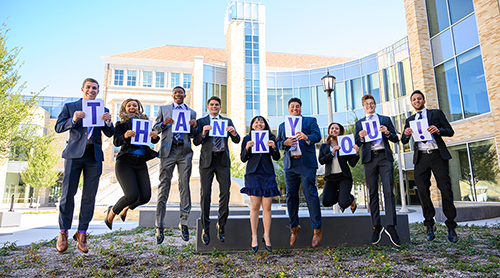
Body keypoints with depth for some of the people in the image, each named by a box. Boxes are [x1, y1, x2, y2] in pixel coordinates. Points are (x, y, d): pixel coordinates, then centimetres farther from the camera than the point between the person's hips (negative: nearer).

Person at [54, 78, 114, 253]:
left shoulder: (103, 110, 15)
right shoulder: (70, 107, 10)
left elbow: (109, 134, 9)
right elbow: (58, 127, 1)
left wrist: (108, 122, -11)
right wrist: (73, 120, -17)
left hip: (94, 156, 2)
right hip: (74, 154, -1)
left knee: (89, 196, 3)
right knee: (68, 194, -1)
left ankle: (82, 233, 15)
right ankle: (63, 232, 16)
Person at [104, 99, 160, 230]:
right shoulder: (121, 124, 7)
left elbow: (153, 141, 6)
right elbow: (116, 142, -6)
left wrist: (155, 136, -17)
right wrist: (125, 136, -27)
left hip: (141, 163, 4)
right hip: (125, 162, -4)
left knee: (145, 196, -6)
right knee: (132, 195, -17)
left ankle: (126, 208, 29)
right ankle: (112, 212, 15)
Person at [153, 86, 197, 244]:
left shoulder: (191, 112, 18)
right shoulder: (163, 109, 17)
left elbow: (194, 136, 17)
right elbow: (156, 128, 12)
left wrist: (194, 126, -4)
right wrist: (164, 123, -8)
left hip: (185, 151, 1)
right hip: (168, 151, -1)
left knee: (184, 187, 1)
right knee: (163, 187, -3)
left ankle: (184, 224, 11)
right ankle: (159, 227, 3)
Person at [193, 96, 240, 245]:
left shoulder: (227, 121, 15)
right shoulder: (201, 121, 10)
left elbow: (236, 141, 8)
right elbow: (196, 142, 1)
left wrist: (233, 132, -13)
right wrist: (203, 133, -17)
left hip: (223, 160, 2)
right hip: (207, 160, -1)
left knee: (225, 193, -2)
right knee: (205, 194, -2)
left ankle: (221, 225, 16)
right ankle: (205, 228, 11)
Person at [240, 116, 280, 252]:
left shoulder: (271, 138, 9)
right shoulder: (247, 139, 8)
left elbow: (277, 158, 6)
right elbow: (243, 159, 5)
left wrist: (274, 147, -12)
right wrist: (247, 148, -12)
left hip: (268, 174, 1)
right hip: (253, 174, -1)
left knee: (267, 207, 0)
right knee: (255, 206, -3)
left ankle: (267, 236, 12)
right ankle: (254, 237, 7)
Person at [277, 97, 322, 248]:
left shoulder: (310, 121, 11)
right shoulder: (282, 126, 22)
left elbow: (317, 136, -3)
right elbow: (278, 143, 15)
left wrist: (306, 137, -23)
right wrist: (285, 142, -7)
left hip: (306, 163, -3)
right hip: (290, 165, 4)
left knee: (310, 194, -8)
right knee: (291, 196, 6)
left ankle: (316, 229, 1)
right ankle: (294, 227, 21)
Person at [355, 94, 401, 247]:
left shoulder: (385, 119, 17)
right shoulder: (359, 123, 18)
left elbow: (395, 139, 12)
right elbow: (357, 143, 11)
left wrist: (387, 133, -8)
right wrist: (361, 137, -10)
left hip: (384, 157, -1)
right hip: (369, 158, 1)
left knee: (389, 191, -11)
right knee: (373, 193, 1)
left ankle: (391, 226, -9)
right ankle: (376, 226, 7)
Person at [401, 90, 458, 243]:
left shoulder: (436, 113, 12)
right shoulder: (410, 120, 18)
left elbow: (450, 131, 6)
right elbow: (403, 141, 11)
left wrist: (438, 130, -15)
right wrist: (406, 134, -12)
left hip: (438, 155, -2)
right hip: (421, 157, 2)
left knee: (445, 189, -5)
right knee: (423, 191, 0)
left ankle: (451, 227, 5)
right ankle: (429, 225, 11)